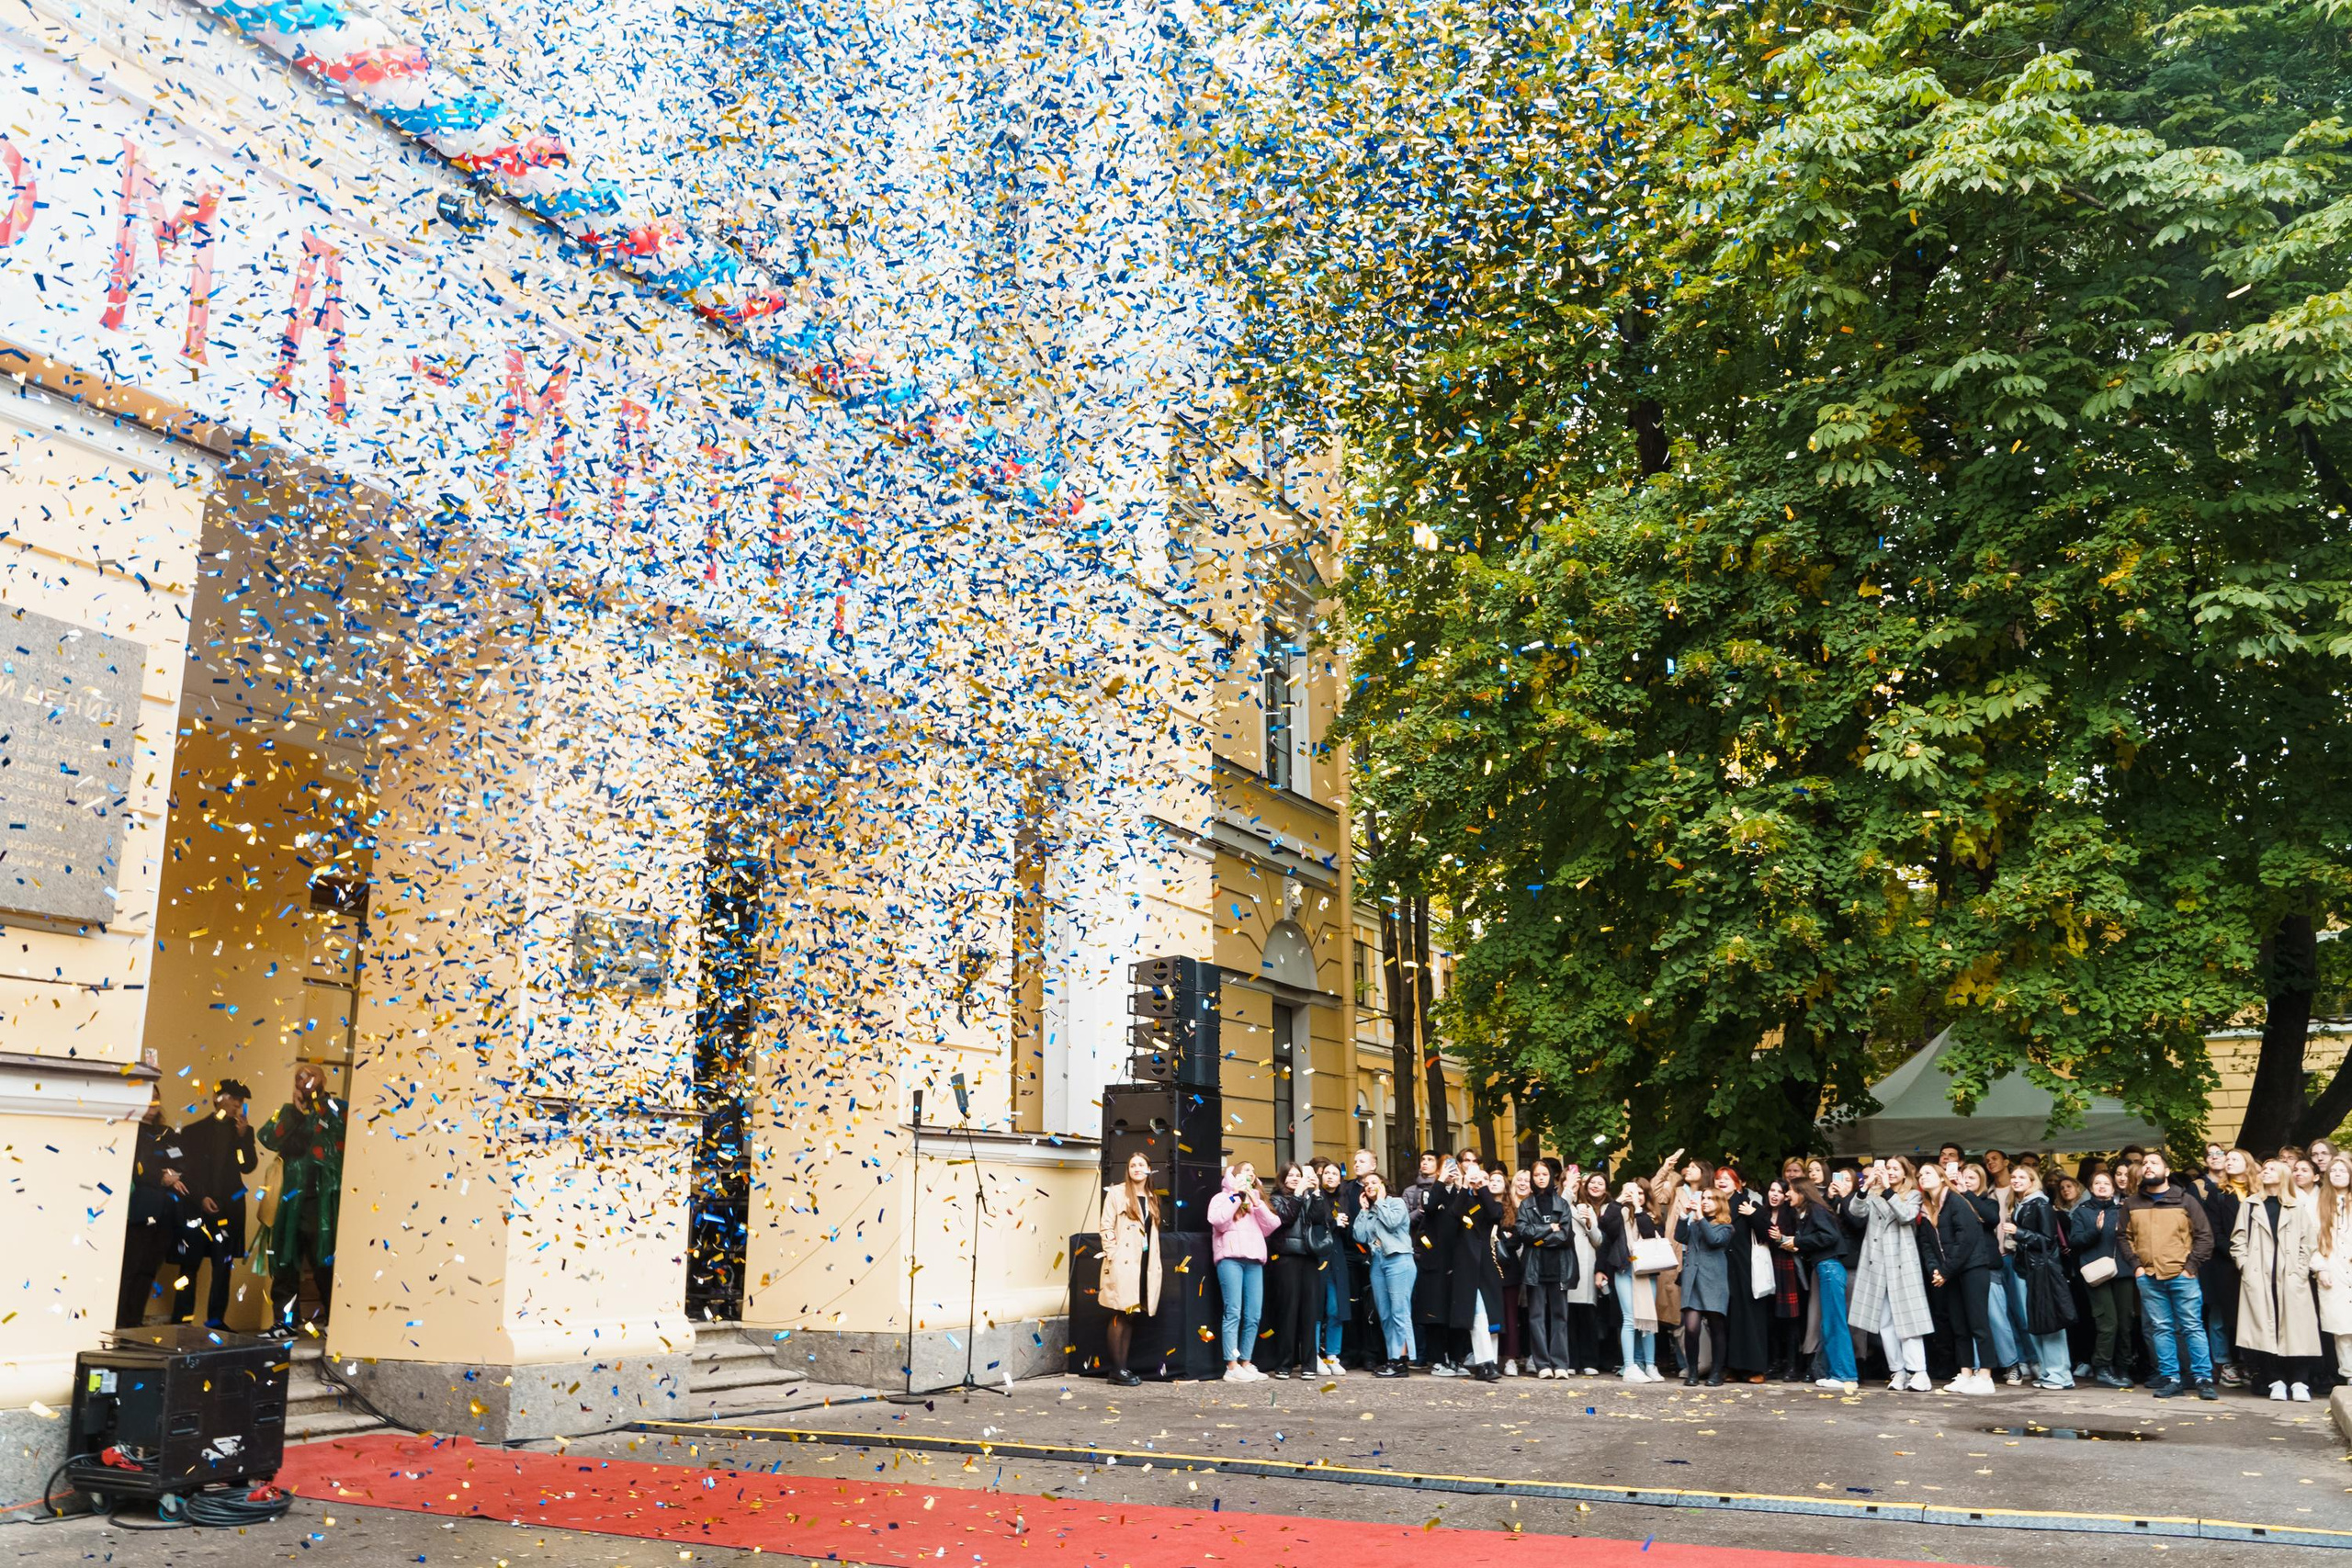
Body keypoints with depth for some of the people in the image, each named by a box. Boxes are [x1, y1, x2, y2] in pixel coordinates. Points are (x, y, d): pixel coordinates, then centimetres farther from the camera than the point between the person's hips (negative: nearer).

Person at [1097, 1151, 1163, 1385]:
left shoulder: (1152, 1198, 18)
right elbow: (1106, 1228, -5)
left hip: (1144, 1263, 6)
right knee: (1121, 1315, -6)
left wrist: (1154, 1262, 13)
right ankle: (1116, 1369, -1)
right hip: (1123, 1263, -6)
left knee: (1131, 1316, 7)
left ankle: (1123, 1366, 12)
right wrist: (1112, 1256, -12)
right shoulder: (1117, 1193, -1)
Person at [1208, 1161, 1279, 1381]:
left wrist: (1257, 1203, 0)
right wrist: (1236, 1197, -5)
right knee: (1234, 1313, -11)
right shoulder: (1222, 1198, 12)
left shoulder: (1258, 1199, 26)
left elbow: (1271, 1227, 10)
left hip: (1254, 1260, 5)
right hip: (1230, 1258, -5)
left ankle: (1245, 1363, 8)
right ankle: (1231, 1367, -11)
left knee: (1253, 1316, 1)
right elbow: (1219, 1222, -8)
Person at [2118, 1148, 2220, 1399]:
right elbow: (2125, 1237, 15)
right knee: (2161, 1329, 4)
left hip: (2182, 1276, -2)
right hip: (2148, 1278, 2)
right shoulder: (2132, 1204, 12)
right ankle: (2170, 1379, 9)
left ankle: (2203, 1379, 3)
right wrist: (2136, 1265, 1)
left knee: (2193, 1328, -2)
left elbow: (2205, 1236, 3)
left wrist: (2191, 1267, -5)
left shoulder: (2185, 1200, 4)